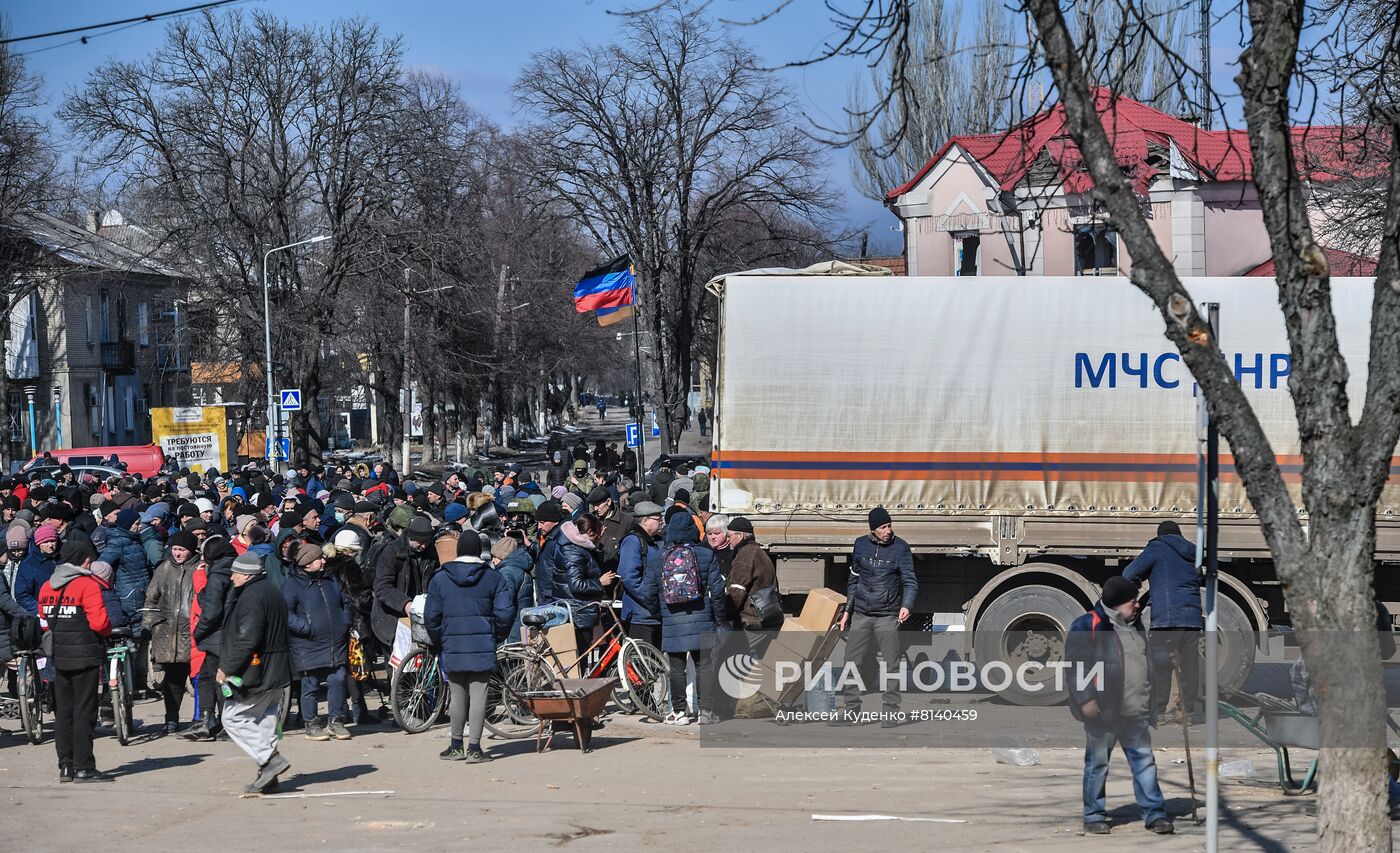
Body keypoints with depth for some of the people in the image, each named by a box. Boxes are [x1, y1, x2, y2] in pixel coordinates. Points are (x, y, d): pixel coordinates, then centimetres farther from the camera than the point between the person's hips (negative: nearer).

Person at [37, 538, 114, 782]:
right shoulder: (88, 585, -11)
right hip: (85, 656, -6)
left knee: (63, 712, 11)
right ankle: (84, 768, -3)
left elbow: (45, 621, 14)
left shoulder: (46, 587, 10)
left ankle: (65, 766, 14)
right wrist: (108, 631, 3)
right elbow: (99, 623, -17)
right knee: (84, 712, -3)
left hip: (59, 657, 6)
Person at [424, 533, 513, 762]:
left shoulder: (440, 579, 1)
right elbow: (505, 612, -4)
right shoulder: (493, 578, 0)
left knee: (457, 696, 11)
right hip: (483, 647, -1)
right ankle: (474, 749, -2)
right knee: (478, 695, 0)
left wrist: (438, 641, 14)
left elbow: (431, 617, 0)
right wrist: (496, 636, 12)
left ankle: (456, 747, 19)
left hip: (453, 647, 1)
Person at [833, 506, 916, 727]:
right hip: (861, 615, 3)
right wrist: (847, 611, 15)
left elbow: (910, 582, -7)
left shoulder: (900, 548, -3)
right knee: (852, 662, 3)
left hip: (888, 617, -3)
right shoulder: (861, 545, 7)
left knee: (890, 666, -3)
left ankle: (890, 712, 3)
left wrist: (906, 606, -25)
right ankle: (852, 710, 11)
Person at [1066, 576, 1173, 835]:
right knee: (1098, 763, 1)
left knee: (1145, 761, 4)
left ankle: (1154, 813, 7)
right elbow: (1075, 663, -12)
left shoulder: (1135, 627, 17)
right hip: (1103, 712, -6)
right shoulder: (1088, 626, -8)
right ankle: (1094, 816, 10)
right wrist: (1085, 698, -20)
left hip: (1135, 713, 7)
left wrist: (1149, 702, 25)